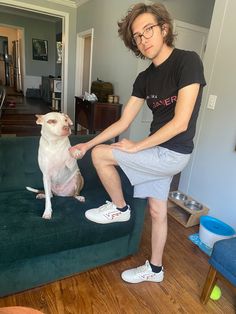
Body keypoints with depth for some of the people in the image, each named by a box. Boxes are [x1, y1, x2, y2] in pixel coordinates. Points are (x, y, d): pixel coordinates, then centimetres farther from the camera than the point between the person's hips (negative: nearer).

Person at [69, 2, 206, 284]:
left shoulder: (187, 61, -14)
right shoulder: (145, 78, 6)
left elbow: (180, 123, -21)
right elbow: (122, 123, 7)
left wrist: (137, 147, -14)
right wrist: (86, 144, 5)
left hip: (172, 154, -7)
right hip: (159, 153, 7)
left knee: (100, 154, -8)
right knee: (157, 212, 16)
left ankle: (120, 208, 14)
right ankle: (155, 269, 38)